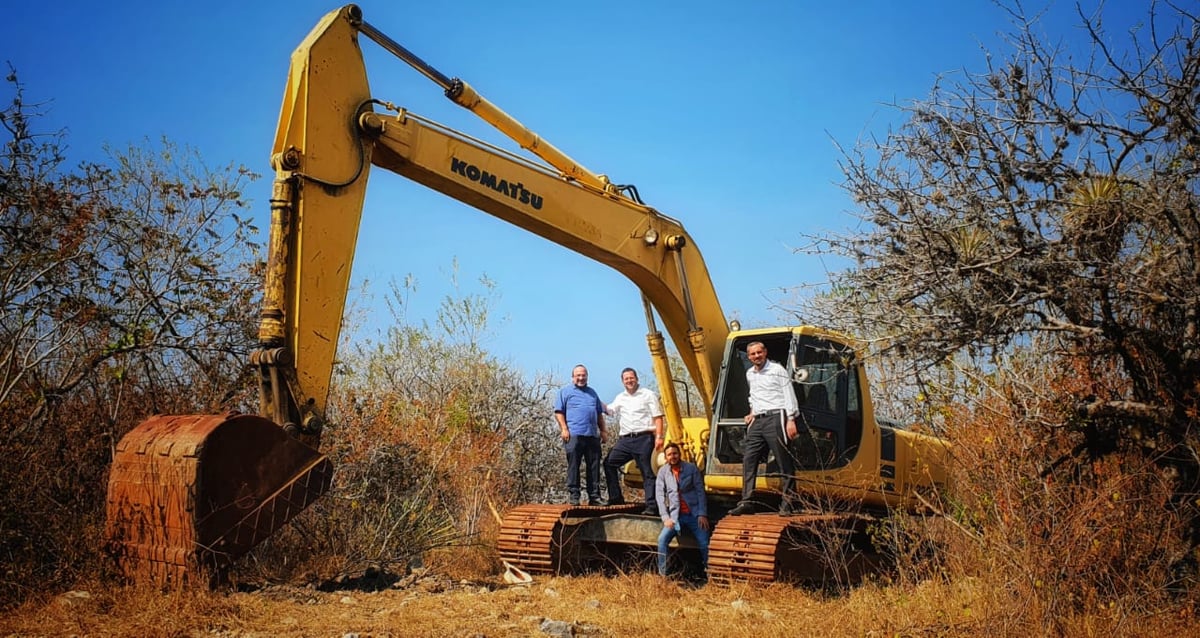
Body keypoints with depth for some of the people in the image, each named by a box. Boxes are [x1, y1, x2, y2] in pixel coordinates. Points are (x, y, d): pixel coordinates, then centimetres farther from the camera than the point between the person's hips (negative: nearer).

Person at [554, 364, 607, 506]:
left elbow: (599, 413, 26)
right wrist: (564, 429, -11)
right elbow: (558, 412, 0)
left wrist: (602, 430, 17)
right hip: (573, 435, -5)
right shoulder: (565, 392, 8)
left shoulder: (592, 393, 24)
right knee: (573, 466, -5)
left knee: (594, 466, 4)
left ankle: (594, 496, 8)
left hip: (592, 435, 5)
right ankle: (574, 496, -2)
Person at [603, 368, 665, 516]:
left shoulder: (648, 395, 3)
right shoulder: (620, 398, 19)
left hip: (643, 438, -6)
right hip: (625, 440, 6)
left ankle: (652, 506, -6)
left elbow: (658, 417, -2)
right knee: (609, 462, -1)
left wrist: (659, 436, -13)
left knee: (647, 472, -6)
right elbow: (610, 410, 6)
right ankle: (616, 498, 7)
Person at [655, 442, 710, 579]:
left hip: (694, 514, -1)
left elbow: (700, 492, 0)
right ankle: (662, 575, -11)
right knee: (662, 539, -19)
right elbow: (660, 495, 0)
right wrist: (666, 517, -10)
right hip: (675, 515, 1)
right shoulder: (663, 472, 2)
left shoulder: (691, 469, 0)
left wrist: (702, 514, -8)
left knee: (704, 544, -11)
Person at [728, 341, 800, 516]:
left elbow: (789, 395, -6)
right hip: (757, 422, 7)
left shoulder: (777, 370, -1)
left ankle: (787, 503, -3)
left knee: (784, 462, -5)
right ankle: (746, 502, -2)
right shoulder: (749, 374, 18)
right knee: (748, 459, -2)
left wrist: (791, 420, -14)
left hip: (775, 418, -7)